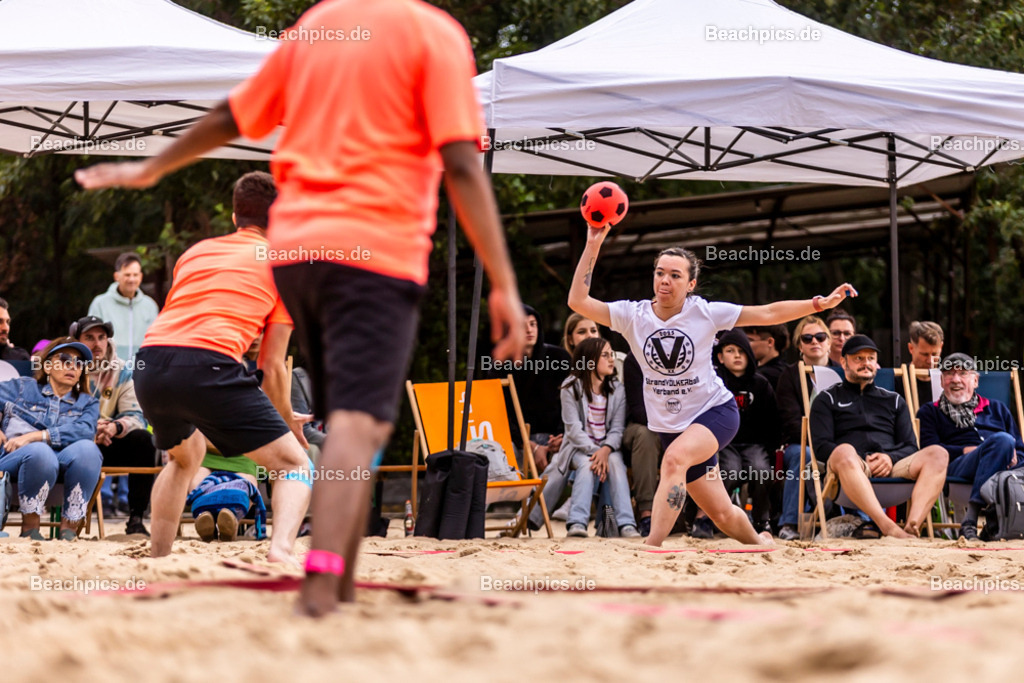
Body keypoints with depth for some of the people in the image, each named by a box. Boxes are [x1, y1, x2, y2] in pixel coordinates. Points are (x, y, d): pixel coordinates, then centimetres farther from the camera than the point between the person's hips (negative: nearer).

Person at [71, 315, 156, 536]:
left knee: (142, 439, -23)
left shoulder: (121, 372, 7)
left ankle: (136, 519, -22)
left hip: (107, 445, 4)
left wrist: (116, 427, -26)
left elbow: (136, 416, -2)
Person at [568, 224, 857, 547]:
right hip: (671, 424, 3)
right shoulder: (633, 315, -6)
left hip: (716, 411, -3)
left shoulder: (705, 313, -10)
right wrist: (592, 246, -22)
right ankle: (759, 542, 41)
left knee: (674, 458, -35)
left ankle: (651, 547, -37)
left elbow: (768, 313, -7)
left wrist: (820, 304, -16)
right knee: (723, 515, 7)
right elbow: (578, 301, -14)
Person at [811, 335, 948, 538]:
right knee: (844, 452, -40)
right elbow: (821, 446, 7)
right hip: (852, 468, -3)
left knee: (937, 454, -25)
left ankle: (912, 526, -45)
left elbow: (910, 446, 18)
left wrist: (890, 458, -5)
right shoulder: (828, 399, 23)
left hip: (892, 466, 3)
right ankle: (888, 527, -54)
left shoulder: (894, 400, 32)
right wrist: (847, 457, -12)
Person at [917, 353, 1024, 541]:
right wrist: (966, 451, -7)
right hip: (956, 468, -3)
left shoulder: (997, 409, 33)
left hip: (1005, 468, 3)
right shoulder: (930, 412, 25)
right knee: (1002, 440, -33)